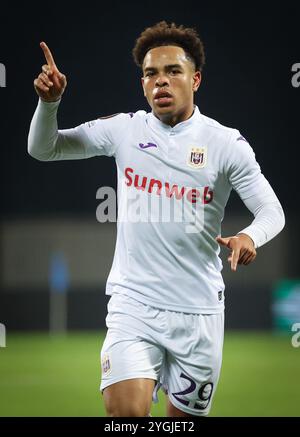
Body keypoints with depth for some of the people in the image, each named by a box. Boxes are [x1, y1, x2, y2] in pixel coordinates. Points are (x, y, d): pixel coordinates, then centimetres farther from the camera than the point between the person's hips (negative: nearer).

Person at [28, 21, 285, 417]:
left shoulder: (226, 143, -3)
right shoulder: (124, 129, 3)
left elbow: (272, 211, -3)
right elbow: (43, 149, 10)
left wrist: (250, 236, -26)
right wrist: (50, 101, -10)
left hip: (199, 311, 0)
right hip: (133, 305, 0)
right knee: (126, 412, -20)